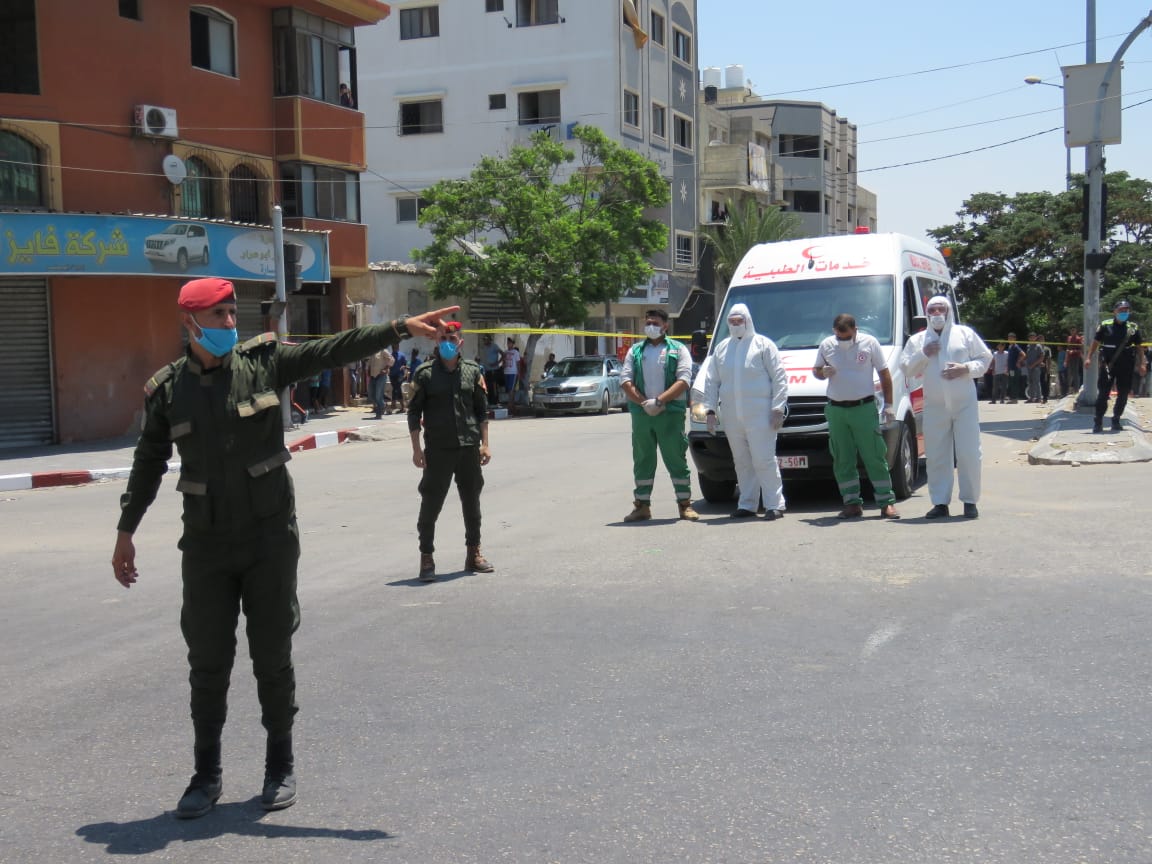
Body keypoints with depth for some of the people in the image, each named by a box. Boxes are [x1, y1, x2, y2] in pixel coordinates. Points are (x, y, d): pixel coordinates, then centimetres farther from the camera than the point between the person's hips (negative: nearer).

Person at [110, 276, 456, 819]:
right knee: (208, 662, 7)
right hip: (206, 545, 1)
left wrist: (403, 328, -20)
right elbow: (149, 462, 10)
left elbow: (336, 349, -10)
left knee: (273, 656, 7)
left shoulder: (264, 361, -2)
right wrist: (125, 531, 13)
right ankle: (207, 774, 22)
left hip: (270, 537, -1)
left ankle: (280, 768, 22)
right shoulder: (167, 389, 1)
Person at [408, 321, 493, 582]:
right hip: (437, 449, -3)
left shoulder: (472, 371, 7)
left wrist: (484, 444, 5)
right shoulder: (425, 373, -1)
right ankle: (427, 559, 6)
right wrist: (416, 449, -5)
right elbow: (414, 412, 0)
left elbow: (482, 409, 11)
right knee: (431, 504, -3)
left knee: (472, 502, 11)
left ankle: (474, 553, 24)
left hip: (469, 447, 3)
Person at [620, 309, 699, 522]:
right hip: (641, 414, 3)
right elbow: (625, 380, 5)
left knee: (677, 459, 0)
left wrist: (659, 401, -16)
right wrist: (643, 402, -10)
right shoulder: (635, 351, 15)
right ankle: (642, 506, 11)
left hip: (670, 414, -3)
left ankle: (685, 504, 6)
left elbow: (684, 381, -6)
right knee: (642, 460, 6)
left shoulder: (678, 350, 6)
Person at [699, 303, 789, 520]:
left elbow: (779, 378, -2)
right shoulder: (721, 349, 17)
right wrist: (710, 409, 7)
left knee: (764, 460, -9)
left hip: (759, 414, -5)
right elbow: (711, 381, 17)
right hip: (731, 416, 5)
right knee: (742, 462, 9)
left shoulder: (763, 345, 3)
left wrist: (778, 408, -9)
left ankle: (774, 504, -5)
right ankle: (747, 504, 15)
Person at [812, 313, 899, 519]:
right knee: (843, 460, 4)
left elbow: (884, 374, 4)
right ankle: (852, 504, 11)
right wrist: (823, 373, -10)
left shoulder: (869, 343, -1)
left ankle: (887, 502, 2)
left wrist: (888, 405, -1)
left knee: (874, 456, -3)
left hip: (864, 408, -3)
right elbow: (816, 369, 16)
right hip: (836, 410, 3)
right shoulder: (826, 345, 5)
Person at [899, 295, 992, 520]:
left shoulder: (965, 333, 9)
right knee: (936, 457, 0)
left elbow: (985, 358, 8)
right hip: (934, 406, 2)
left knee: (968, 454, -4)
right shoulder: (917, 340, 13)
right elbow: (906, 369, 8)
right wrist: (922, 354, -7)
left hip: (965, 404, -1)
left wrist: (966, 369, -10)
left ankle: (970, 501, 5)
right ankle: (940, 503, 6)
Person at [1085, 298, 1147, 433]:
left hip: (1126, 367, 2)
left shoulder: (1133, 327, 4)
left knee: (1123, 395, 6)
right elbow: (1095, 342, 6)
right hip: (1107, 365, -2)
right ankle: (1098, 422, 0)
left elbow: (1139, 346, 10)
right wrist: (1089, 358, -3)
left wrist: (1142, 363, 3)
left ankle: (1116, 420, 19)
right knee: (1103, 394, -5)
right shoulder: (1105, 325, 0)